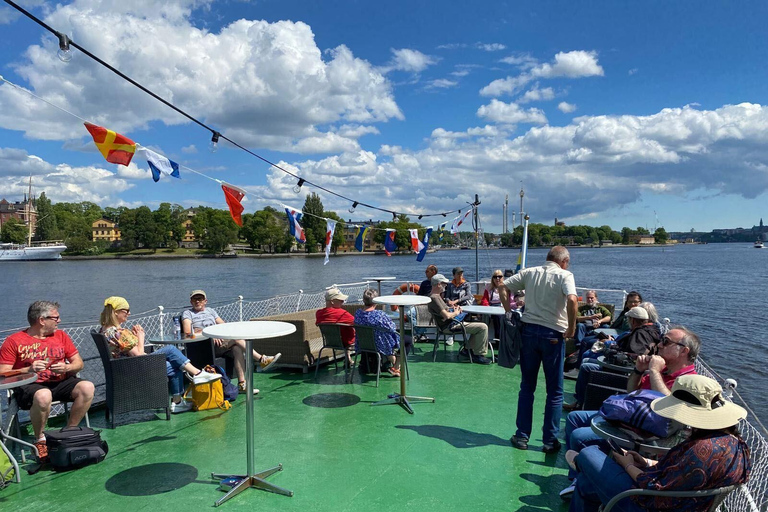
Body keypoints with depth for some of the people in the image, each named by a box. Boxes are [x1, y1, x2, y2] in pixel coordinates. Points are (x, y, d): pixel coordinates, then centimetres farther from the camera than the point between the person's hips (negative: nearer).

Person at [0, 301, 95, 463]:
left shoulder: (61, 336, 13)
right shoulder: (14, 341, 0)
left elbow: (79, 363, 13)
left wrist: (66, 367, -9)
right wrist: (29, 369, -20)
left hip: (59, 382, 4)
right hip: (29, 385, -4)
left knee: (87, 387, -25)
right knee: (43, 396, -39)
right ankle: (40, 439, -12)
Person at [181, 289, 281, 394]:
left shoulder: (211, 311, 28)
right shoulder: (187, 313, 12)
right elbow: (187, 332, -6)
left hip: (219, 341, 5)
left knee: (237, 348, -28)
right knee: (236, 338, -26)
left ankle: (242, 384, -32)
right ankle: (261, 360, -26)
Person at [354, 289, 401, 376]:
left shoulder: (357, 313, -13)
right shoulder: (380, 315, -31)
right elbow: (392, 328, -18)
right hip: (380, 347, -7)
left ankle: (392, 362, 49)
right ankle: (395, 368, 20)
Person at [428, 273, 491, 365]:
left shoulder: (437, 296, 16)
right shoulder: (434, 298, -18)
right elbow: (446, 316, -25)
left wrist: (455, 309, 7)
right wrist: (455, 313, -5)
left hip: (453, 323, 11)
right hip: (450, 326, -11)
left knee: (480, 326, 19)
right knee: (483, 327, -15)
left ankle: (467, 349, 17)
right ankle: (478, 355, -5)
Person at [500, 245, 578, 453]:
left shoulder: (529, 272, 6)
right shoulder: (565, 275, -6)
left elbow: (503, 286, 3)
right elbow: (572, 300, -23)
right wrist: (571, 328, -12)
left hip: (529, 331, 3)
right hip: (553, 334, -3)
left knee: (527, 386, 14)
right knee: (554, 391, 10)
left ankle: (522, 436, 17)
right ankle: (550, 440, 15)